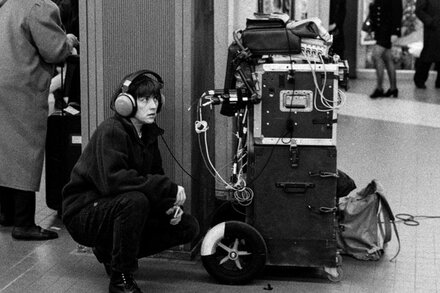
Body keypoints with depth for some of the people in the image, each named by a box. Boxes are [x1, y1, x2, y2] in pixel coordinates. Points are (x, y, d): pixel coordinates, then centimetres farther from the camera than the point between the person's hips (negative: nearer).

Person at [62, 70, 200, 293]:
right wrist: (170, 189, -35)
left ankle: (111, 251, 10)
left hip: (119, 208, 8)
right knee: (135, 200, -39)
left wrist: (170, 205, -8)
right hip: (85, 213, -8)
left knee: (188, 227, -2)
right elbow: (113, 179, -36)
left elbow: (154, 176, 14)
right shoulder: (111, 131, -21)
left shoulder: (148, 133, 6)